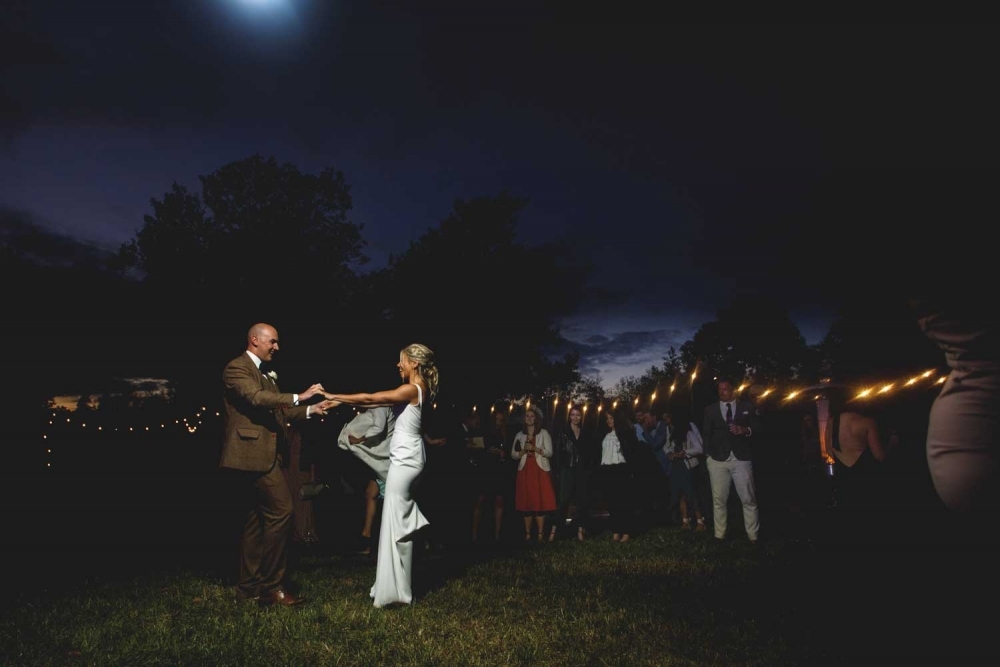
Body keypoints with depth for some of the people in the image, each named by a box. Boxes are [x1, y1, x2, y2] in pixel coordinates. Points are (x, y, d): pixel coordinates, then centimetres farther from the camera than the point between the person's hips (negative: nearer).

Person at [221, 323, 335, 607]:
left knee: (257, 520, 13)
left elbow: (277, 411, 21)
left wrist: (310, 410, 10)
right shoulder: (236, 368, -7)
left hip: (263, 453, 10)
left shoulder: (267, 373, 21)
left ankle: (248, 588, 21)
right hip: (253, 452, -10)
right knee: (281, 510, -13)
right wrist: (298, 397, -26)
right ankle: (271, 587, -4)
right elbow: (256, 398, -24)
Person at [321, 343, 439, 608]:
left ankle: (397, 589, 4)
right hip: (407, 457, 10)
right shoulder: (417, 389, 13)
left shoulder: (411, 389, -16)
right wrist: (342, 402, 11)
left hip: (404, 458, -10)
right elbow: (378, 402, 14)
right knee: (400, 521, 14)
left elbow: (370, 399, -17)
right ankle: (399, 585, 23)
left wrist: (333, 396, -9)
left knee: (396, 521, -4)